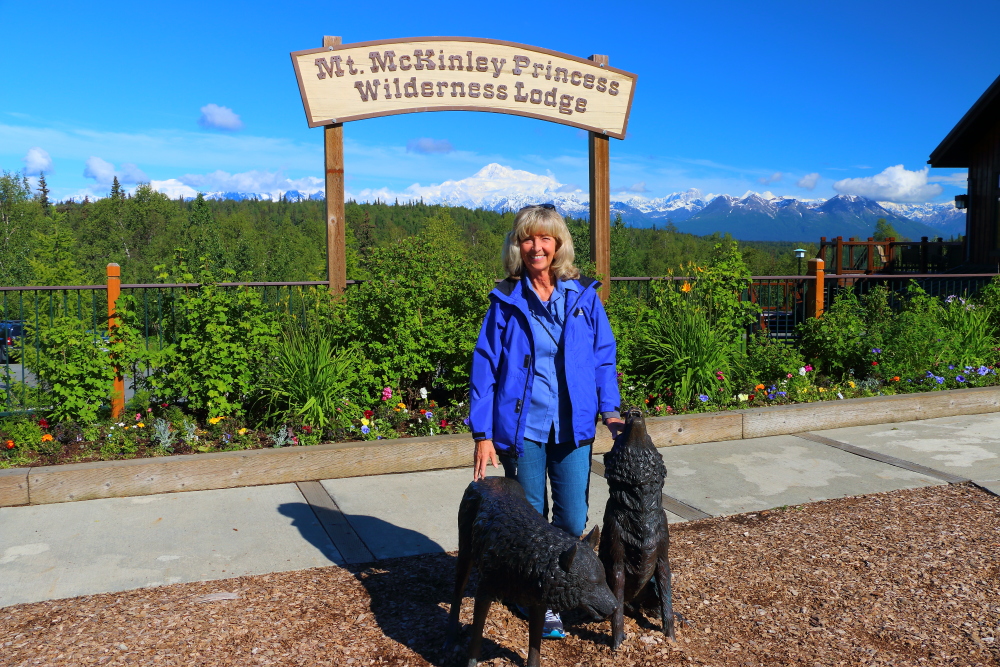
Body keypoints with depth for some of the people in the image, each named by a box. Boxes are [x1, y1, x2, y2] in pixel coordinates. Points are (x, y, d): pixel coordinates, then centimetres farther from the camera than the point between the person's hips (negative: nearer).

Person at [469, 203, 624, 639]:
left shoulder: (583, 296, 2)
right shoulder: (506, 302, -1)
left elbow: (603, 357, 7)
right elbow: (484, 369, -1)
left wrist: (610, 409, -5)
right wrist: (482, 434, -7)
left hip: (572, 428, 1)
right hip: (522, 427, -1)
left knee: (573, 522, 3)